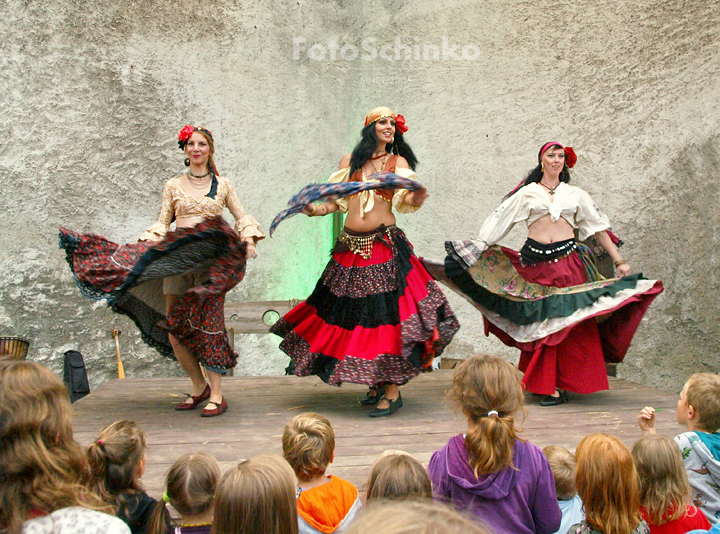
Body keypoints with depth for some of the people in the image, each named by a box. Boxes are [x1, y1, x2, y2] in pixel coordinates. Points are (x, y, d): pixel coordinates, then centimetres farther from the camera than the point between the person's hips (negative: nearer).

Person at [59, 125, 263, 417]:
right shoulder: (173, 186, 14)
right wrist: (140, 245, 1)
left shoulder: (223, 185, 11)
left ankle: (216, 394, -4)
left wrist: (249, 239, 0)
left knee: (208, 324, -11)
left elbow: (242, 217, 17)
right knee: (174, 332, -2)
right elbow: (162, 224, 15)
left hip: (211, 262, -2)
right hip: (176, 262, 2)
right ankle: (199, 387, 16)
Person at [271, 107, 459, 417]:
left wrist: (416, 198, -28)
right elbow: (338, 200, 14)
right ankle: (375, 384, 18)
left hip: (385, 246, -3)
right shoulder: (350, 161, 14)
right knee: (356, 314, 5)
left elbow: (405, 200, -7)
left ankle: (392, 390, -4)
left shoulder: (398, 162, 7)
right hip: (350, 247, 3)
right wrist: (314, 209, -3)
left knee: (386, 312, -9)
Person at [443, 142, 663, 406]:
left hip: (568, 260, 0)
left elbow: (599, 228, 17)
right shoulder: (527, 193, 12)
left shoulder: (575, 194, 15)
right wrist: (474, 249, 5)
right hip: (536, 263, 0)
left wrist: (619, 261, 11)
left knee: (568, 321, -5)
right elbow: (497, 221, 12)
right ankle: (545, 383, 8)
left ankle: (561, 385, 1)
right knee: (540, 322, 0)